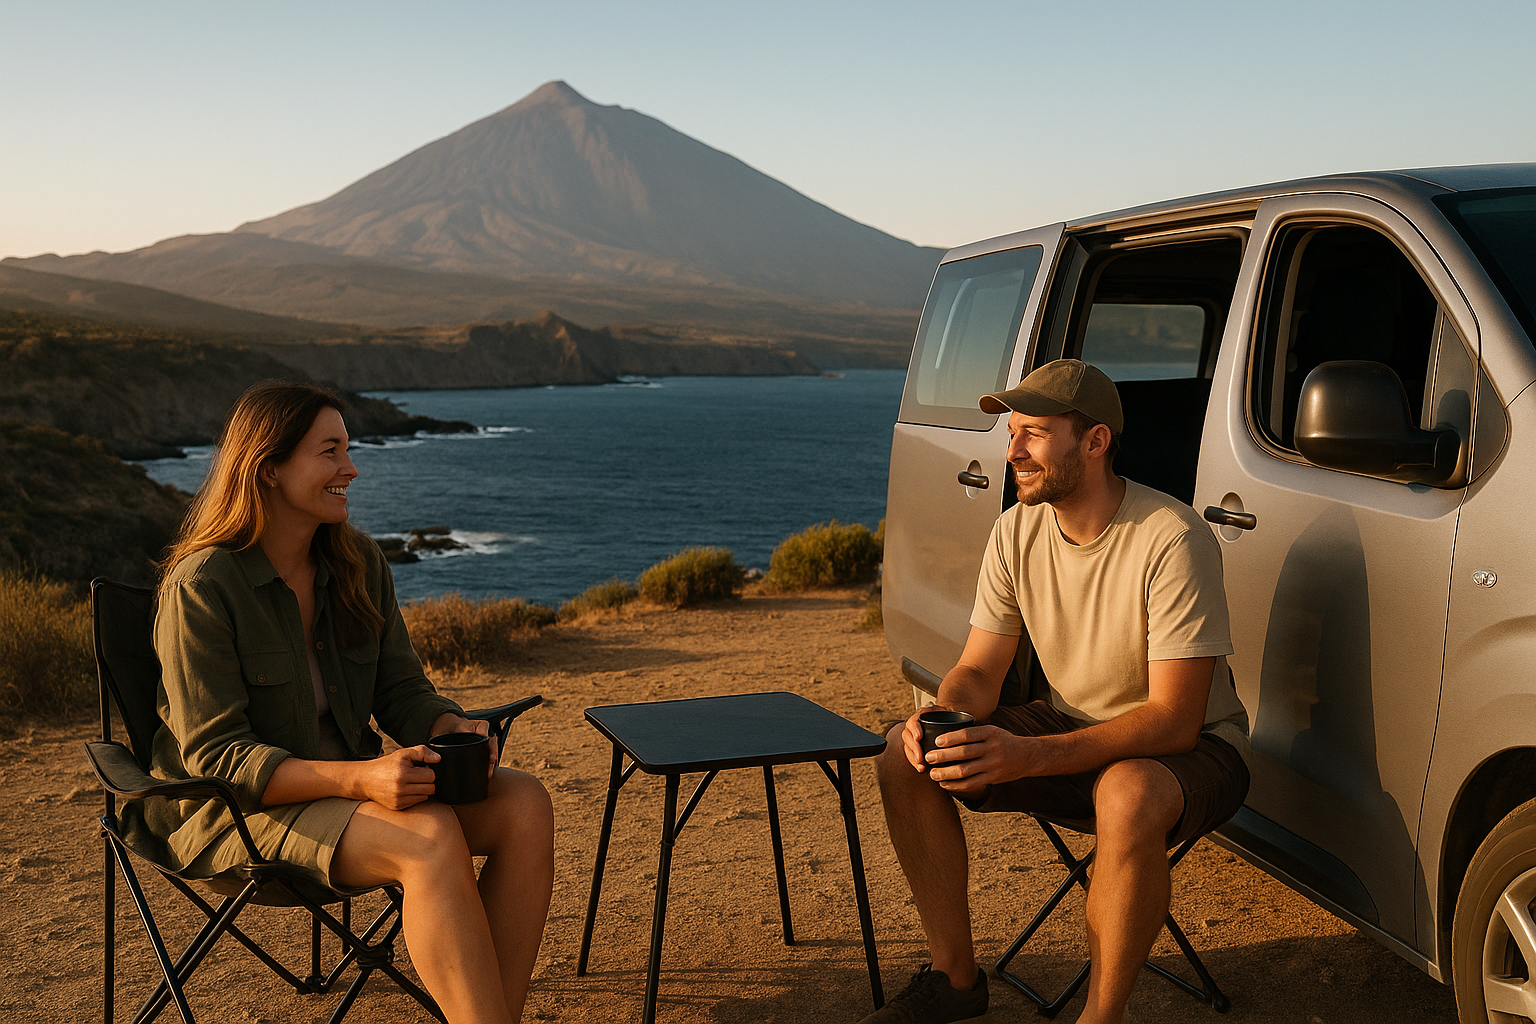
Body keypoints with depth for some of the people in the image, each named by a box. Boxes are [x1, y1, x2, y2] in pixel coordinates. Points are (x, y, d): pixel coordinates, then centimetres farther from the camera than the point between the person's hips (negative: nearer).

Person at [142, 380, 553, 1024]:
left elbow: (401, 692, 9)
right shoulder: (199, 588, -16)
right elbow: (216, 756, -19)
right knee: (432, 838, -33)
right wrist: (359, 779, -32)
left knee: (525, 806, -19)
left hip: (352, 781, 7)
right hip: (235, 810, -6)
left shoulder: (360, 565, 5)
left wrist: (455, 730, -16)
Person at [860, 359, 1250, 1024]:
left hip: (1194, 746, -6)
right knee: (904, 755, -12)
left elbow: (1174, 719, -28)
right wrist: (945, 720, -26)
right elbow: (978, 671, 0)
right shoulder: (1017, 531, -6)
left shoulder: (1171, 540, -26)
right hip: (1074, 726, 6)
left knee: (1128, 796, -41)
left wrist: (1030, 756, -40)